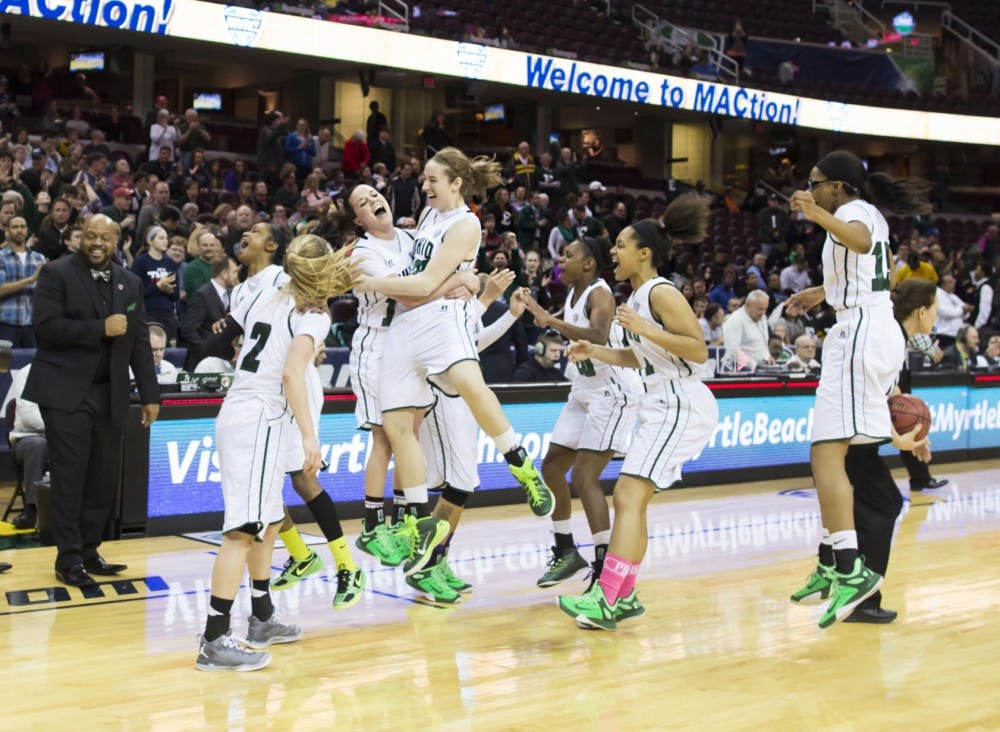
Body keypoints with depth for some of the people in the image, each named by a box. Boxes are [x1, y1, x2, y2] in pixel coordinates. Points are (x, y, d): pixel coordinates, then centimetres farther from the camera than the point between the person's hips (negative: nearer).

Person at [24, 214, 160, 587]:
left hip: (110, 395, 5)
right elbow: (46, 326, -14)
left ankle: (89, 550, 20)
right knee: (69, 477, -4)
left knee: (104, 477, 7)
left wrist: (149, 395, 9)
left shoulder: (130, 283, 13)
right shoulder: (57, 274, -2)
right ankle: (69, 558, 5)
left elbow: (140, 342, 12)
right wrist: (101, 329, -18)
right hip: (66, 392, -5)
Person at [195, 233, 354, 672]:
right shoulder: (314, 316, -8)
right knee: (244, 528, -12)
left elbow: (235, 322, 32)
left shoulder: (263, 298, 12)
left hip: (238, 415, 9)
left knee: (268, 521, 20)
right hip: (260, 421, -9)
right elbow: (292, 373, -22)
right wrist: (309, 436, -27)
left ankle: (262, 620, 31)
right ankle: (214, 642, -17)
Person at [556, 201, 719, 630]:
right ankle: (624, 596, 18)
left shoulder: (661, 293, -13)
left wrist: (645, 329, -26)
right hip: (663, 406, 10)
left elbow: (699, 351, -20)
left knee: (629, 495, -17)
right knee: (631, 498, 12)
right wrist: (594, 352, 14)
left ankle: (606, 601, -22)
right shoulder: (637, 297, 15)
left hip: (681, 406, -10)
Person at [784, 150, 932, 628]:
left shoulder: (854, 211, -9)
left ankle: (851, 570, -25)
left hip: (859, 332, -11)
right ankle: (832, 560, 23)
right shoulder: (870, 213, 20)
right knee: (836, 452, 17)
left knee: (826, 453, -17)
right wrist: (824, 292, 39)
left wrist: (820, 216, -51)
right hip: (881, 329, 11)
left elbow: (861, 241, -35)